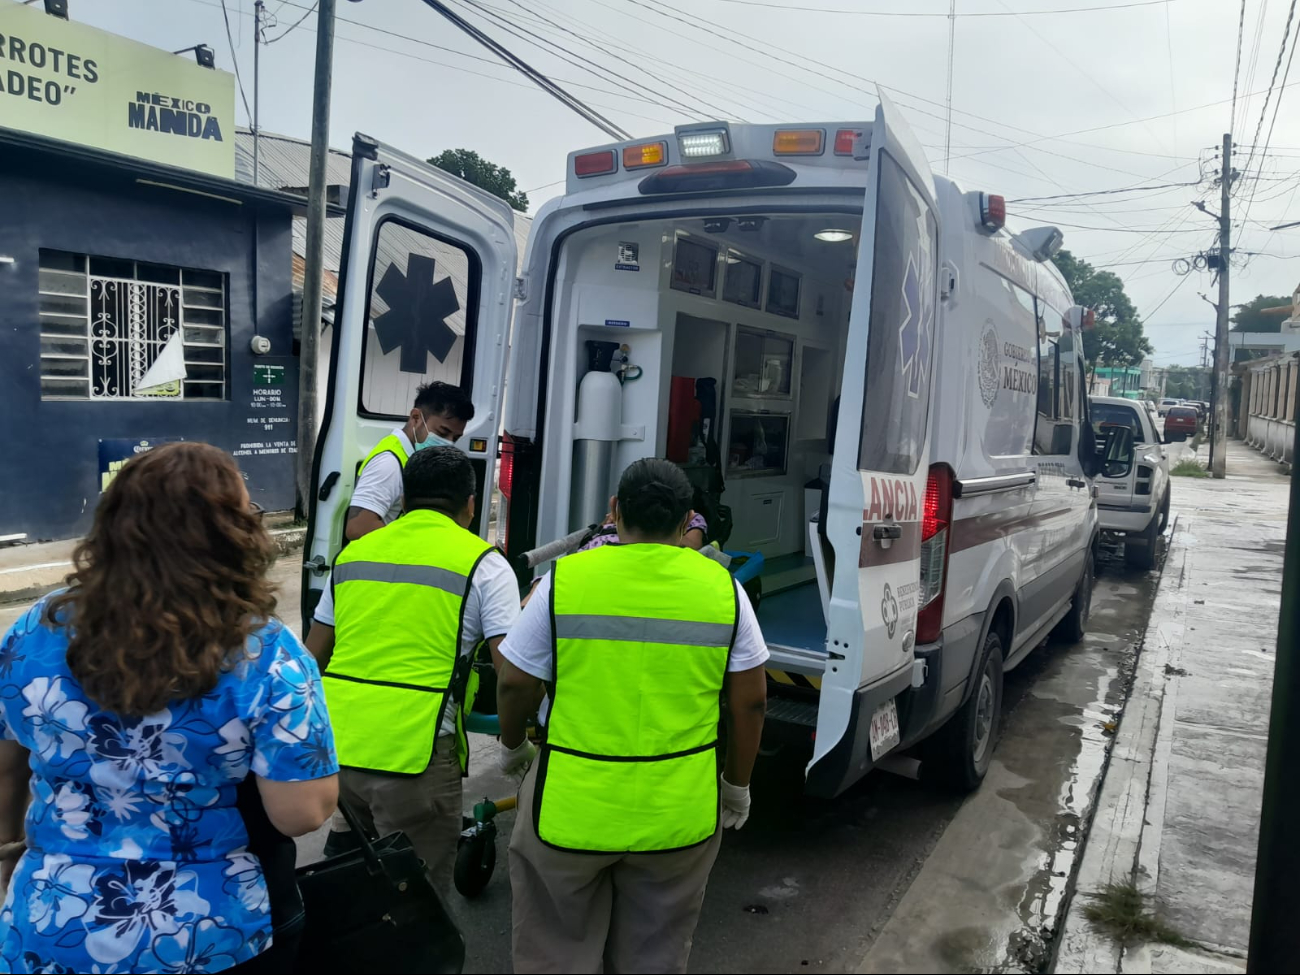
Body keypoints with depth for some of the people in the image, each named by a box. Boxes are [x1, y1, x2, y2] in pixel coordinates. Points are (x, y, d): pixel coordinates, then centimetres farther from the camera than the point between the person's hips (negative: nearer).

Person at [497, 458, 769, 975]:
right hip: (679, 815, 2)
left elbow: (515, 685, -3)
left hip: (571, 810, -1)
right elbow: (750, 701, 0)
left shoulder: (565, 579, -9)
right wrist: (737, 785, 14)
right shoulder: (723, 588, -5)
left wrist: (513, 745, 16)